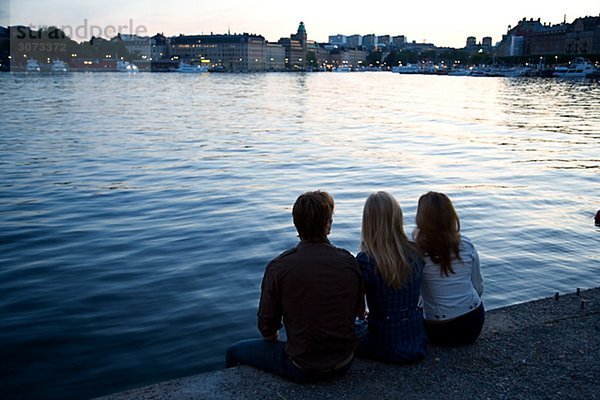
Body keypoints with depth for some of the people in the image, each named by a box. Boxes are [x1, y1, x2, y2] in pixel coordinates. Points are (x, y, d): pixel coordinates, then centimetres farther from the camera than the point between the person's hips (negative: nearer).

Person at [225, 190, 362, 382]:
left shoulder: (279, 267, -19)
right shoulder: (349, 262, -9)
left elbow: (267, 324, -9)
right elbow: (356, 311, 5)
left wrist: (272, 338, 14)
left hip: (303, 369, -4)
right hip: (344, 363, 5)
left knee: (234, 352, 18)